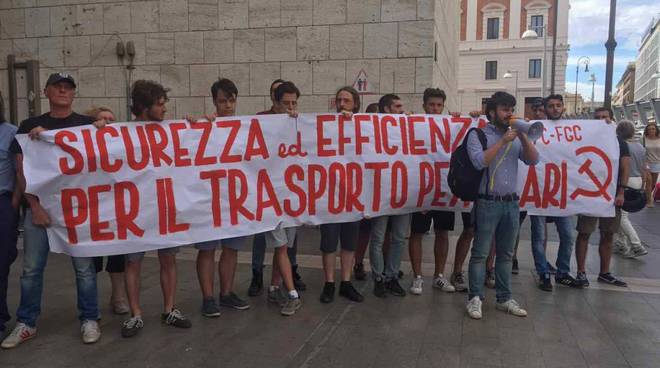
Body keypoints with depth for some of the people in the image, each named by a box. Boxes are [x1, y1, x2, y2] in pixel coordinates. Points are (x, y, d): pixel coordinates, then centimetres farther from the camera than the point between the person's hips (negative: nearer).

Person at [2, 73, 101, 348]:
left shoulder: (87, 125, 5)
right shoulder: (29, 126, 8)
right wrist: (35, 206, -6)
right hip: (39, 206, 2)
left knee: (84, 267, 2)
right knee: (31, 268, 6)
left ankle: (89, 320, 16)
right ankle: (26, 324, 21)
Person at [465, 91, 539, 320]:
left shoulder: (515, 136, 14)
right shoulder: (477, 135, -1)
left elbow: (533, 160, 5)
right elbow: (479, 161, -17)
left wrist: (523, 135, -6)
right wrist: (503, 141, -16)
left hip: (511, 203, 5)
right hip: (487, 203, -5)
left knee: (506, 254, 12)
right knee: (480, 253, -1)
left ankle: (504, 299, 21)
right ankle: (475, 298, 7)